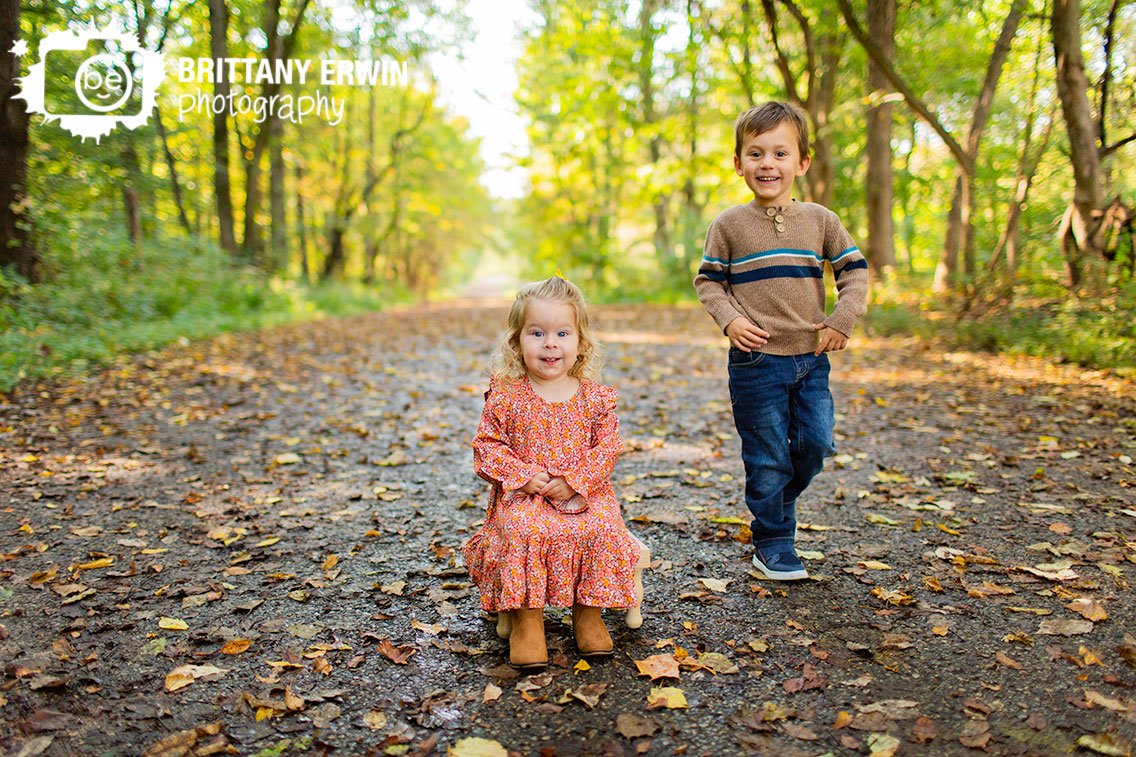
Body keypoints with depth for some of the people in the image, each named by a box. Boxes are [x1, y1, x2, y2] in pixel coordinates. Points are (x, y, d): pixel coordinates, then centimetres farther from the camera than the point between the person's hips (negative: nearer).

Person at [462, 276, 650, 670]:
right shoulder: (506, 395, 0)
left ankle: (588, 612, -5)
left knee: (600, 530, -26)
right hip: (522, 496, -1)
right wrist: (524, 475, -15)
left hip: (585, 493, 1)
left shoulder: (595, 396, 3)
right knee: (524, 531, -31)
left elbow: (608, 446, 1)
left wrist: (575, 481, -13)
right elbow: (487, 445, 0)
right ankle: (525, 616, -13)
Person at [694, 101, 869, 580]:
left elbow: (854, 270, 10)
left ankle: (778, 502, 34)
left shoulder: (820, 220, 4)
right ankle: (773, 546, 19)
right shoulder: (729, 224, -2)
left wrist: (842, 321, -3)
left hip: (811, 359, 3)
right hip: (756, 360, -3)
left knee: (816, 442, 4)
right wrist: (729, 320, -12)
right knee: (767, 458, 3)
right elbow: (708, 280, 4)